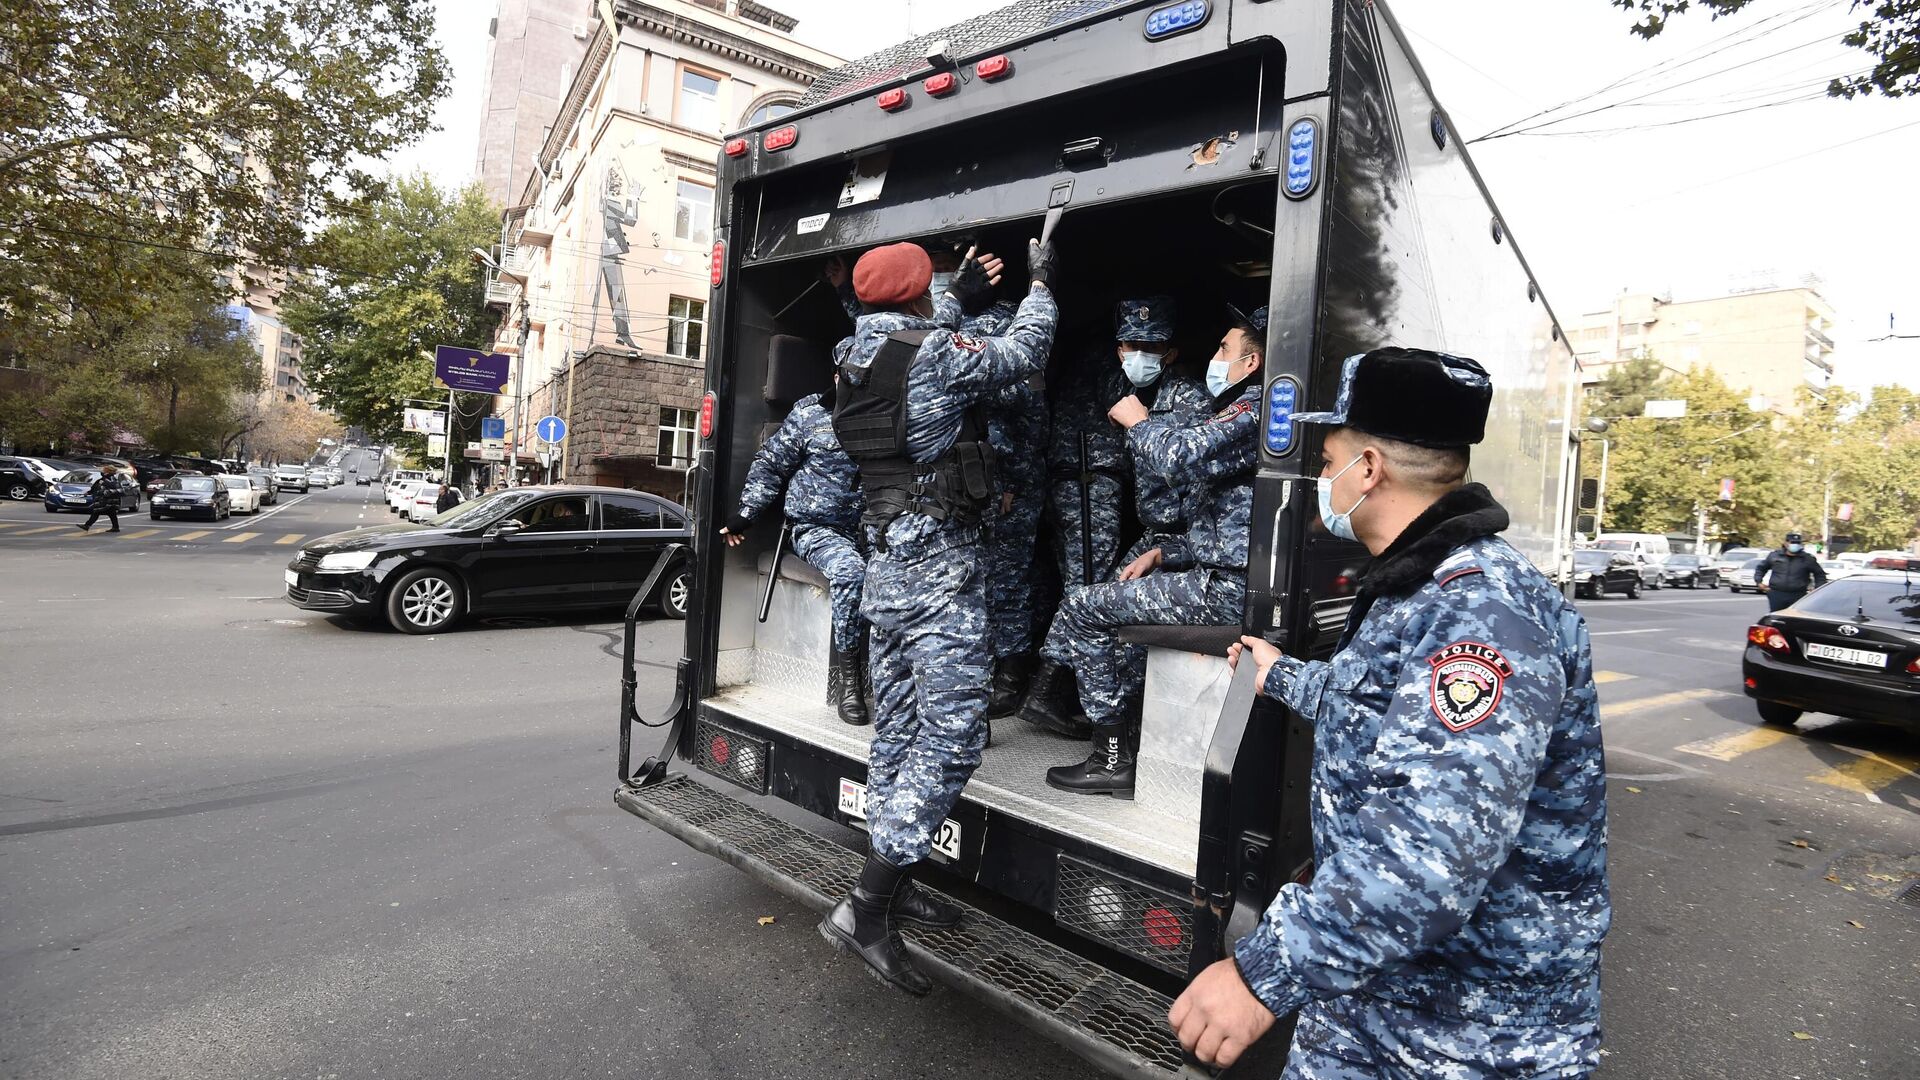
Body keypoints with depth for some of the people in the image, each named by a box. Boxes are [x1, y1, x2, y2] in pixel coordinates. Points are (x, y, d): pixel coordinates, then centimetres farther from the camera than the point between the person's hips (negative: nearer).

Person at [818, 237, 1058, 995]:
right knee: (952, 738, -6)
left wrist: (961, 298, 40)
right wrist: (1040, 284, 20)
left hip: (888, 559, 9)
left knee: (898, 731, 15)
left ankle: (891, 882, 28)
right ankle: (866, 909, -4)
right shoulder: (938, 354, -11)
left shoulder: (860, 356, 11)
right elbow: (1022, 353, 2)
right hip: (941, 565, -9)